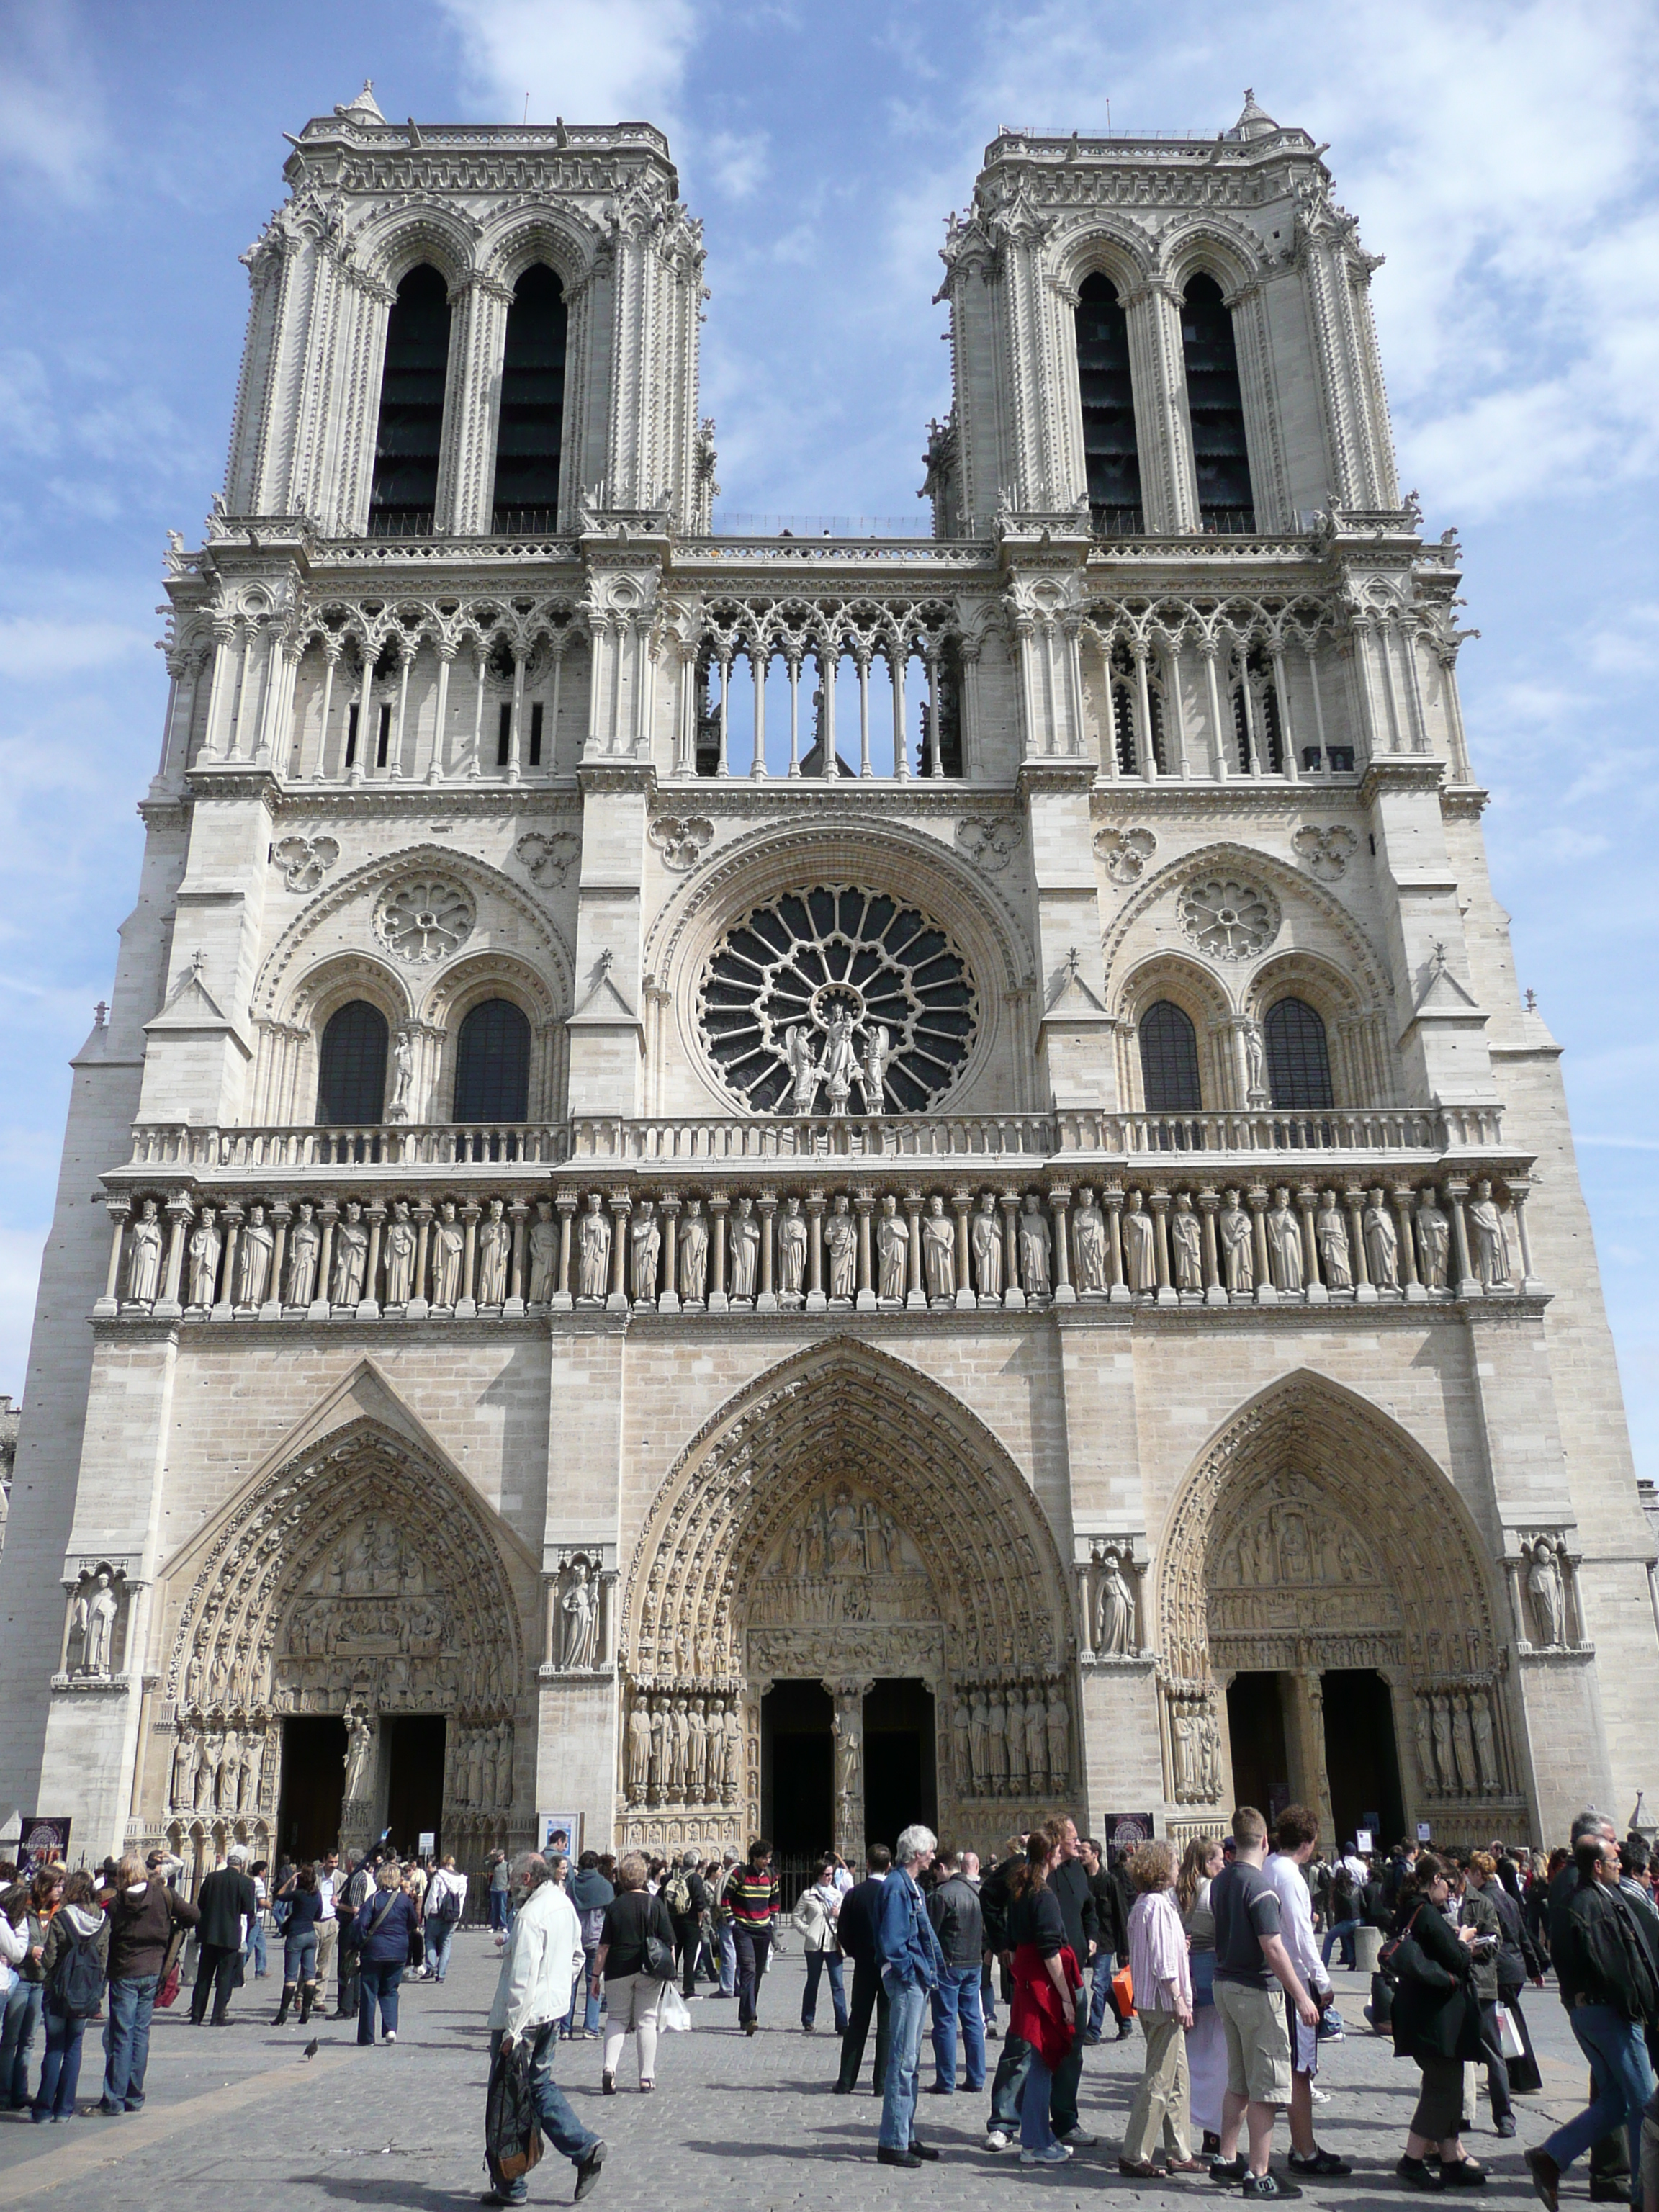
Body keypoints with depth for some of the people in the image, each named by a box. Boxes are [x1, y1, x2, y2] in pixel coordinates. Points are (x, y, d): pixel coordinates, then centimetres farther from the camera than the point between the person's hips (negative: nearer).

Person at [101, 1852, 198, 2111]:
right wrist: (172, 1927, 16)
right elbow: (193, 1915, -2)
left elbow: (104, 1938, -5)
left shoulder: (115, 1903, -7)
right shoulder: (164, 1895, -1)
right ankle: (134, 2097, 16)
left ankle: (114, 2099, -1)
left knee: (121, 2035, 1)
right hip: (153, 1972, 3)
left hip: (124, 1973, -3)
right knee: (140, 2033, 11)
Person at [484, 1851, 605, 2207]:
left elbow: (522, 1979, -24)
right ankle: (585, 2147, 9)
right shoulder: (565, 1905, 6)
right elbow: (576, 1957, 17)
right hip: (553, 2011, 9)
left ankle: (509, 2186, 12)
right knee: (540, 2084, 19)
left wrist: (512, 2031, -21)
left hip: (524, 2016, -9)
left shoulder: (529, 1916, -21)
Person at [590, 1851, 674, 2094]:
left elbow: (604, 1946, -3)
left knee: (617, 2018, 14)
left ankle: (610, 2067, -5)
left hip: (618, 1970, 0)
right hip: (650, 1972, 0)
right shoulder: (656, 1904, -3)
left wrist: (596, 1976, 5)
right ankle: (647, 2077, 11)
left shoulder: (614, 1906, -4)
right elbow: (669, 1943, -2)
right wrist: (670, 1972, 8)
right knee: (646, 2020, 10)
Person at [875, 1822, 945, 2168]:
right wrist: (908, 1973, -18)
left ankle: (906, 2136, 23)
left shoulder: (914, 1886, 16)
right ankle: (893, 2143, -1)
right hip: (906, 1982, -10)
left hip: (919, 1982, 10)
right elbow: (892, 1938, -20)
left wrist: (933, 1968, 14)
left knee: (908, 2060, 15)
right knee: (902, 2060, -6)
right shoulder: (897, 1885, -15)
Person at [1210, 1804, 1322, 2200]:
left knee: (1238, 2081, 18)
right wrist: (1301, 1997, -18)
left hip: (1224, 1985, 8)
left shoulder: (1220, 1882, 8)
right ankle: (1258, 2175, 2)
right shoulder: (1259, 1885, -18)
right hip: (1256, 1990, -8)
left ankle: (1226, 2159, 24)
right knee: (1266, 2086, 0)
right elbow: (1272, 1949, -22)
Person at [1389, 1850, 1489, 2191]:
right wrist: (1463, 1941, 1)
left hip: (1422, 2015, 10)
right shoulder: (1427, 1914, -19)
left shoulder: (1409, 1910, 11)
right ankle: (1412, 2160, 2)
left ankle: (1452, 2158, 23)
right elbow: (1456, 1960, -17)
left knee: (1445, 2086, 16)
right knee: (1442, 2087, -3)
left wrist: (1457, 1944, 14)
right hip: (1439, 2016, -10)